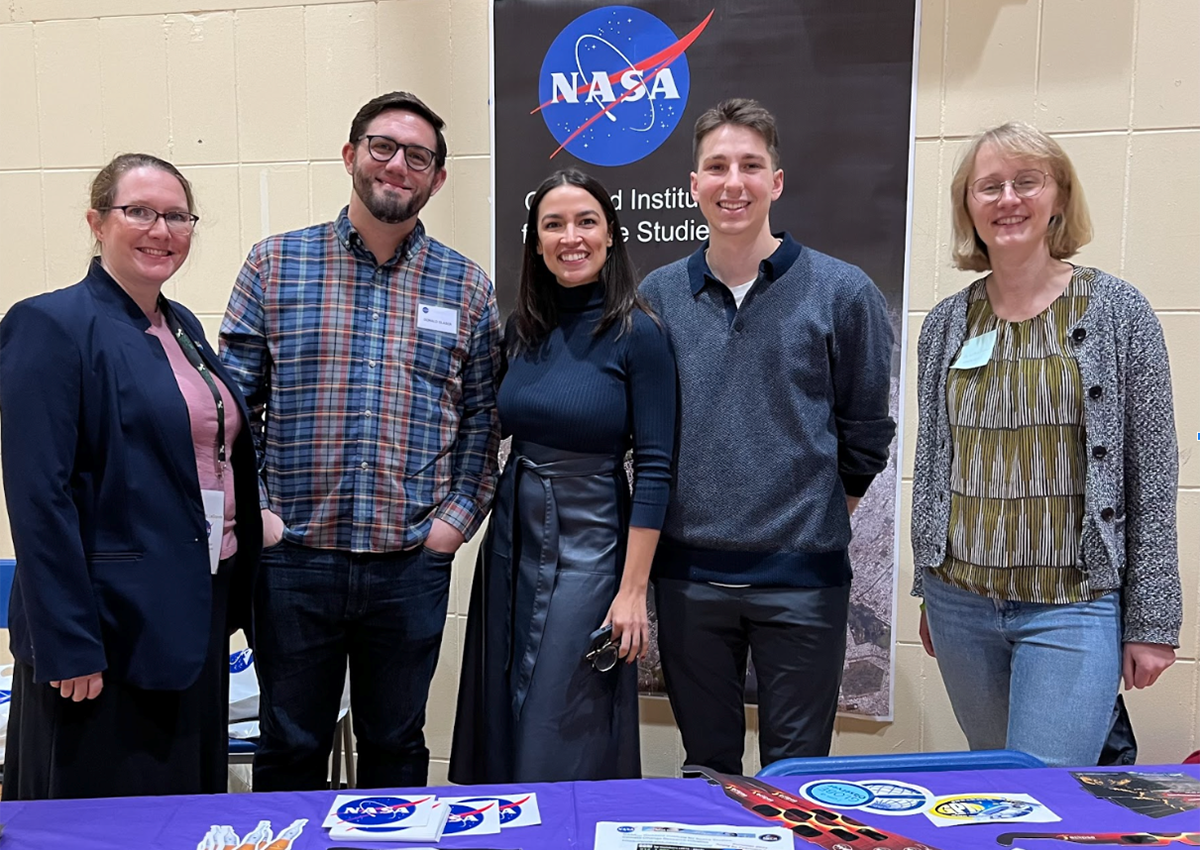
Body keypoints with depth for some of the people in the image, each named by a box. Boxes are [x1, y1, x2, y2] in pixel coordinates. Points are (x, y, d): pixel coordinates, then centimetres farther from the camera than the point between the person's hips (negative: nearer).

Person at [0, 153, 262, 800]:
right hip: (114, 625, -7)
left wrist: (231, 598, 14)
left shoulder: (183, 327, 12)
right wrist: (68, 644, -18)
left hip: (199, 614, 7)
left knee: (192, 815, 17)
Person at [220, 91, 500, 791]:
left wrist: (459, 516, -3)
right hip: (293, 556, 0)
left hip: (413, 562, 1)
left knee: (397, 746, 16)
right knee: (290, 750, 14)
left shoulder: (467, 287, 5)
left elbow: (484, 417, 7)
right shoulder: (275, 265, 2)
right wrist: (252, 510, -7)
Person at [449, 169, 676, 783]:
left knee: (565, 744, 3)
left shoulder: (637, 334, -11)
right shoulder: (521, 328, 5)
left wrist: (633, 591, -15)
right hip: (512, 540, 6)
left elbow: (653, 468, -12)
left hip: (589, 546, -5)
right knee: (502, 732, 16)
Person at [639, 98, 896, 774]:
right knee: (707, 766, 18)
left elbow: (866, 431, 3)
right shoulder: (658, 295, 4)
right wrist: (683, 508, 8)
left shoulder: (841, 291, -4)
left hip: (802, 573, -2)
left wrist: (819, 514, 6)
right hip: (689, 573, 2)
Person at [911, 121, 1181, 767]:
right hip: (960, 602, 4)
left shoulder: (1117, 311, -4)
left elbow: (1152, 475, -4)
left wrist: (1152, 621, -5)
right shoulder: (946, 324, 5)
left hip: (1073, 606, -4)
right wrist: (929, 595, 13)